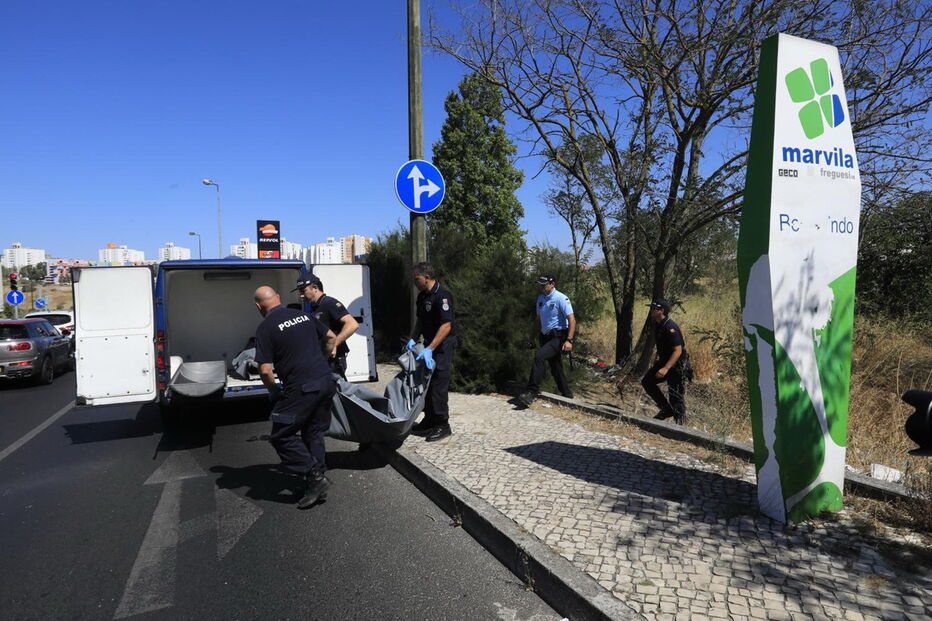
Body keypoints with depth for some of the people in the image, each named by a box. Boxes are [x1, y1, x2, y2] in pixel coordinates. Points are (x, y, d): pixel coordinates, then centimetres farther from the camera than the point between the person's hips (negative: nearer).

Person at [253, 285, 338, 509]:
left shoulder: (265, 327, -7)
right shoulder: (303, 315, 11)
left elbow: (265, 370, -12)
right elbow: (331, 337, 19)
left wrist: (274, 390, 6)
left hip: (301, 389, -7)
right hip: (326, 382, 7)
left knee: (282, 436, 7)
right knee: (314, 432, 20)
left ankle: (314, 476, 3)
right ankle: (317, 478, 23)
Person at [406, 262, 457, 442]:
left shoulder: (442, 296, -19)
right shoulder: (422, 296, 9)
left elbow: (446, 326, -24)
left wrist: (430, 349, -28)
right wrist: (413, 339, 5)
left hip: (442, 346, -9)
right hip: (429, 345, 9)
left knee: (438, 385, -6)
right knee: (426, 382, 12)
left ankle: (442, 426, 4)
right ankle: (429, 421, 24)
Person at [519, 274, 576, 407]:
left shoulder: (561, 298, -12)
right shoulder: (540, 298, 10)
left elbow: (572, 320, -17)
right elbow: (538, 319, 20)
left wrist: (569, 340, -24)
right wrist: (535, 337, 18)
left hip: (558, 337, -8)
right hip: (546, 337, 8)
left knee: (539, 356, -28)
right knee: (555, 369, 13)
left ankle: (532, 392, -27)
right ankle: (567, 395, 28)